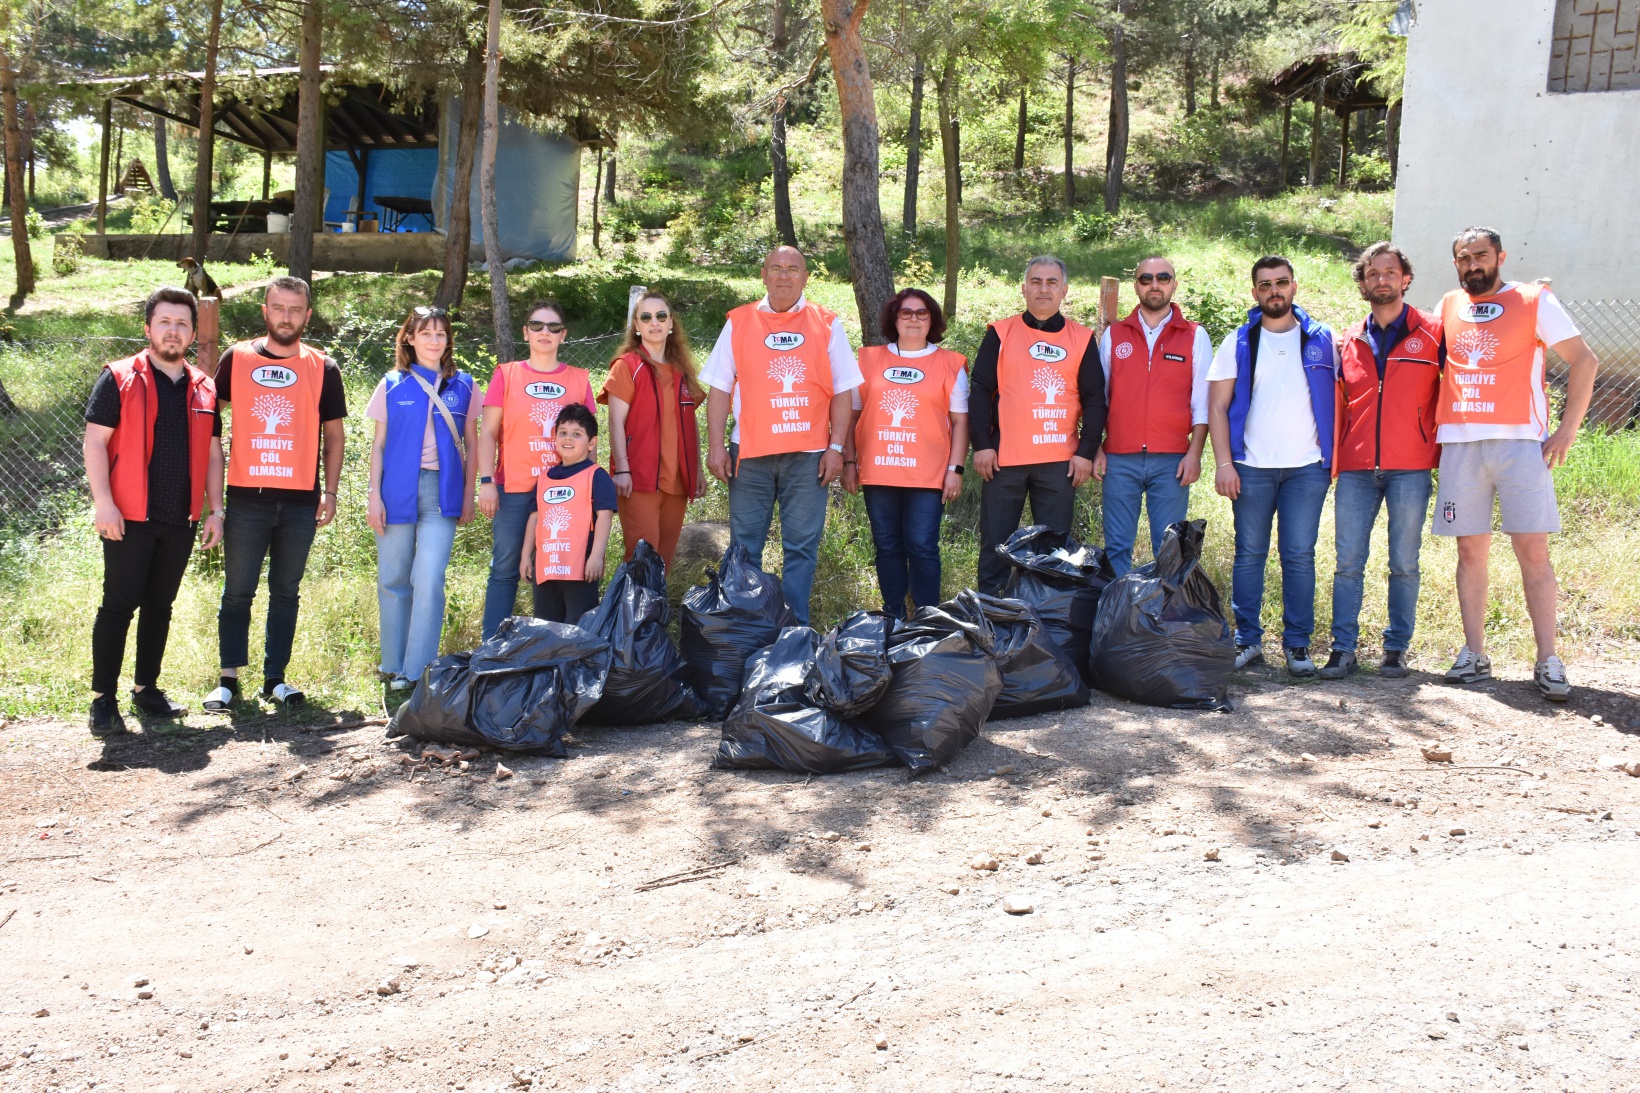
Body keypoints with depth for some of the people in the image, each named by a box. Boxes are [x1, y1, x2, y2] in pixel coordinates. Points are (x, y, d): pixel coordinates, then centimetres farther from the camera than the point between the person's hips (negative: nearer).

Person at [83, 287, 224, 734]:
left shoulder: (203, 389, 12)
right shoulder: (119, 379, -2)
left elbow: (212, 453, 15)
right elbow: (95, 441, -7)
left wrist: (215, 510, 8)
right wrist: (103, 503, -15)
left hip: (181, 520, 5)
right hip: (130, 518, -5)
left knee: (159, 605, 12)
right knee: (119, 604, -3)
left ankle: (146, 688, 22)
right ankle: (103, 698, 2)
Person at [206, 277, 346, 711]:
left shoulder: (323, 369, 6)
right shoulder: (237, 359, 5)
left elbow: (334, 435, 11)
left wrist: (330, 491, 2)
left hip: (301, 502, 1)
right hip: (246, 497, -1)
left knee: (286, 591, 8)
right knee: (237, 591, 2)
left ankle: (275, 677, 16)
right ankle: (228, 679, 9)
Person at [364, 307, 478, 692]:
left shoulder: (462, 386, 8)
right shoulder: (392, 385, 7)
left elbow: (471, 444, 11)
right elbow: (378, 444, 8)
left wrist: (468, 495, 5)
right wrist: (374, 495, 1)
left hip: (441, 491, -1)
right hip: (398, 491, 1)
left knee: (429, 581, -10)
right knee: (393, 580, 5)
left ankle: (417, 670, -6)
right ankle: (393, 665, 16)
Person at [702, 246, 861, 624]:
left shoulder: (827, 325, 7)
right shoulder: (738, 323, 8)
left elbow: (841, 391, 5)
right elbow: (719, 389, 6)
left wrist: (836, 447, -3)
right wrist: (715, 446, -1)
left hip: (808, 454, -1)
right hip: (750, 453, 1)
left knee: (801, 546, 1)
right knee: (744, 545, 5)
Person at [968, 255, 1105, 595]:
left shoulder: (1082, 339, 9)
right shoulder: (1000, 334, 6)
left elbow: (1094, 399, 7)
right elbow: (980, 391, 3)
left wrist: (1086, 451, -1)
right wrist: (982, 445, -6)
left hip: (1060, 462, 1)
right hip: (1004, 460, -1)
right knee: (995, 545, 3)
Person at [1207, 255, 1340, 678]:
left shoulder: (1321, 341, 8)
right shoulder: (1238, 342, 7)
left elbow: (1338, 400, 10)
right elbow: (1217, 406, 4)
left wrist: (1336, 458, 0)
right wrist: (1224, 463, -7)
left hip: (1307, 467, 0)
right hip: (1251, 467, 0)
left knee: (1300, 556, -1)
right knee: (1249, 555, 2)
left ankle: (1298, 644, 6)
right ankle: (1247, 640, 10)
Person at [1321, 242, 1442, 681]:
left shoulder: (1432, 333, 5)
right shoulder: (1349, 341, 13)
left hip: (1410, 468, -2)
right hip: (1356, 468, 2)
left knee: (1404, 563, 2)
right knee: (1348, 562, -1)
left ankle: (1396, 648, 11)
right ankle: (1343, 648, 4)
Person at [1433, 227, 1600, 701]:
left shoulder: (1534, 301, 2)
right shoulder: (1448, 306, 14)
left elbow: (1584, 361, 1)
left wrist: (1568, 430, -7)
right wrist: (1432, 428, 15)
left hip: (1519, 442, -3)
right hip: (1460, 444, 3)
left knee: (1533, 550, -5)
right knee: (1470, 551, 5)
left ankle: (1548, 661, -2)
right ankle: (1474, 654, 12)